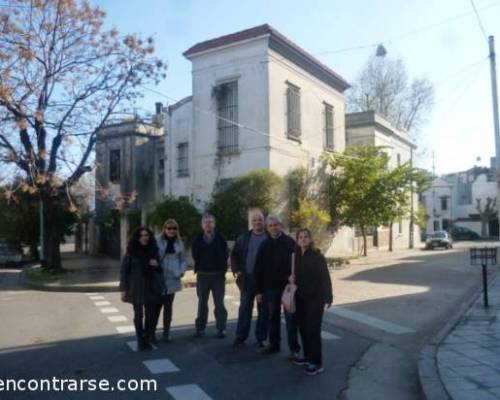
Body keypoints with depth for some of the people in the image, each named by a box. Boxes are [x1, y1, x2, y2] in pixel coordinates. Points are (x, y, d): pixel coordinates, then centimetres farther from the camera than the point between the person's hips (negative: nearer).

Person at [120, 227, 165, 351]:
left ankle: (147, 340, 18)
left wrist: (157, 265, -8)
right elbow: (124, 271, -3)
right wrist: (124, 289, -7)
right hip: (137, 289, -2)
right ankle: (140, 341, 17)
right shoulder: (131, 252, -4)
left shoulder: (153, 250, 5)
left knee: (150, 315, 3)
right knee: (138, 315, 2)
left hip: (152, 288, 2)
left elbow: (160, 269, 16)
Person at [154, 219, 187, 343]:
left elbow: (183, 260, 10)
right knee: (157, 305, 1)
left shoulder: (179, 243, 5)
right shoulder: (157, 240, -7)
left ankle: (166, 333, 20)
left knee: (168, 306, 11)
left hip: (172, 279, 3)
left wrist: (181, 272, -4)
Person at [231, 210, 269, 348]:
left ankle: (260, 338, 16)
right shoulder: (244, 237, 7)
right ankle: (240, 336, 16)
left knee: (263, 310, 6)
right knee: (244, 308, 7)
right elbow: (234, 254, 10)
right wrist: (236, 270, -1)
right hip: (247, 278, 2)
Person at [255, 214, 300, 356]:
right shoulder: (264, 246, 5)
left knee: (290, 317, 1)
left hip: (287, 286, -3)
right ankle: (274, 345, 25)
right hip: (270, 287, 3)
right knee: (273, 318, 12)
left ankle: (294, 348, 9)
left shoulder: (290, 243, -4)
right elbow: (258, 269, 6)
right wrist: (259, 290, 3)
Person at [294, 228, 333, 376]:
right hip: (300, 298, 5)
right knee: (303, 328, 10)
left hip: (315, 297, -5)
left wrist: (328, 296, -15)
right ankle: (307, 357, 24)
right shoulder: (296, 256, 6)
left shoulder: (317, 256, -8)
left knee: (313, 329, -6)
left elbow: (325, 277, -10)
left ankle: (316, 362, 1)